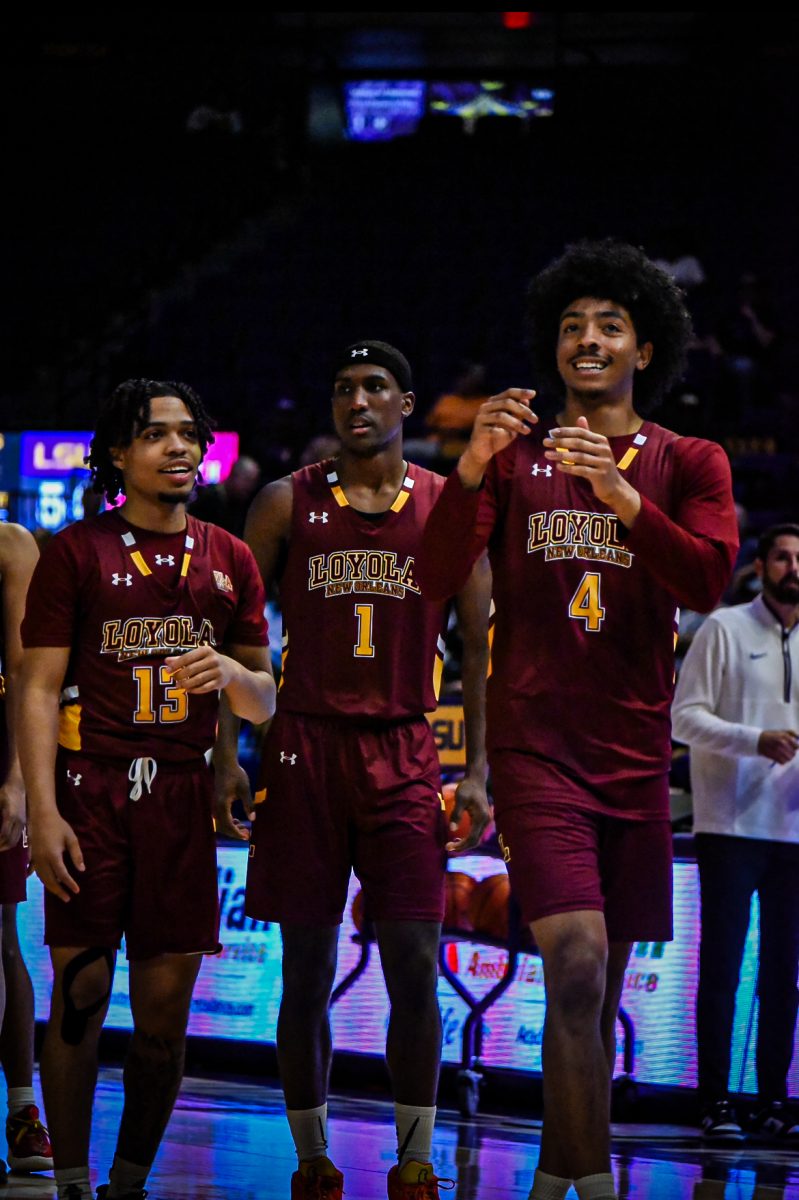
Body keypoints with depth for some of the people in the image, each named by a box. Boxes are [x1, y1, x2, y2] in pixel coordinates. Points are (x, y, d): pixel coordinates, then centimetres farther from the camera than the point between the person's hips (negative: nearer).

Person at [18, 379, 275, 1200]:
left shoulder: (229, 560, 13)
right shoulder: (76, 552, 3)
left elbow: (264, 705, 17)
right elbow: (38, 691, -2)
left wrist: (229, 672, -7)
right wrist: (42, 811, -11)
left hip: (182, 795, 3)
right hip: (91, 791, -3)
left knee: (166, 1005, 3)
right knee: (80, 995, -4)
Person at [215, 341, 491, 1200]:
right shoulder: (288, 503, 5)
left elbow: (478, 645, 8)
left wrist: (477, 772, 0)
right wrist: (225, 756, -2)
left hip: (404, 754, 0)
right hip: (304, 748, 0)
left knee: (415, 968, -7)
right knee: (306, 973, 3)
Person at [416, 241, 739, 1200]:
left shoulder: (688, 464, 9)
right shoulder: (515, 456, 6)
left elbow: (708, 581, -9)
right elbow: (434, 579, -5)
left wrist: (623, 498, -25)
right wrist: (472, 469, -23)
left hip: (634, 752, 3)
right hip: (537, 746, -3)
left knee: (600, 985, 10)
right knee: (577, 967, -19)